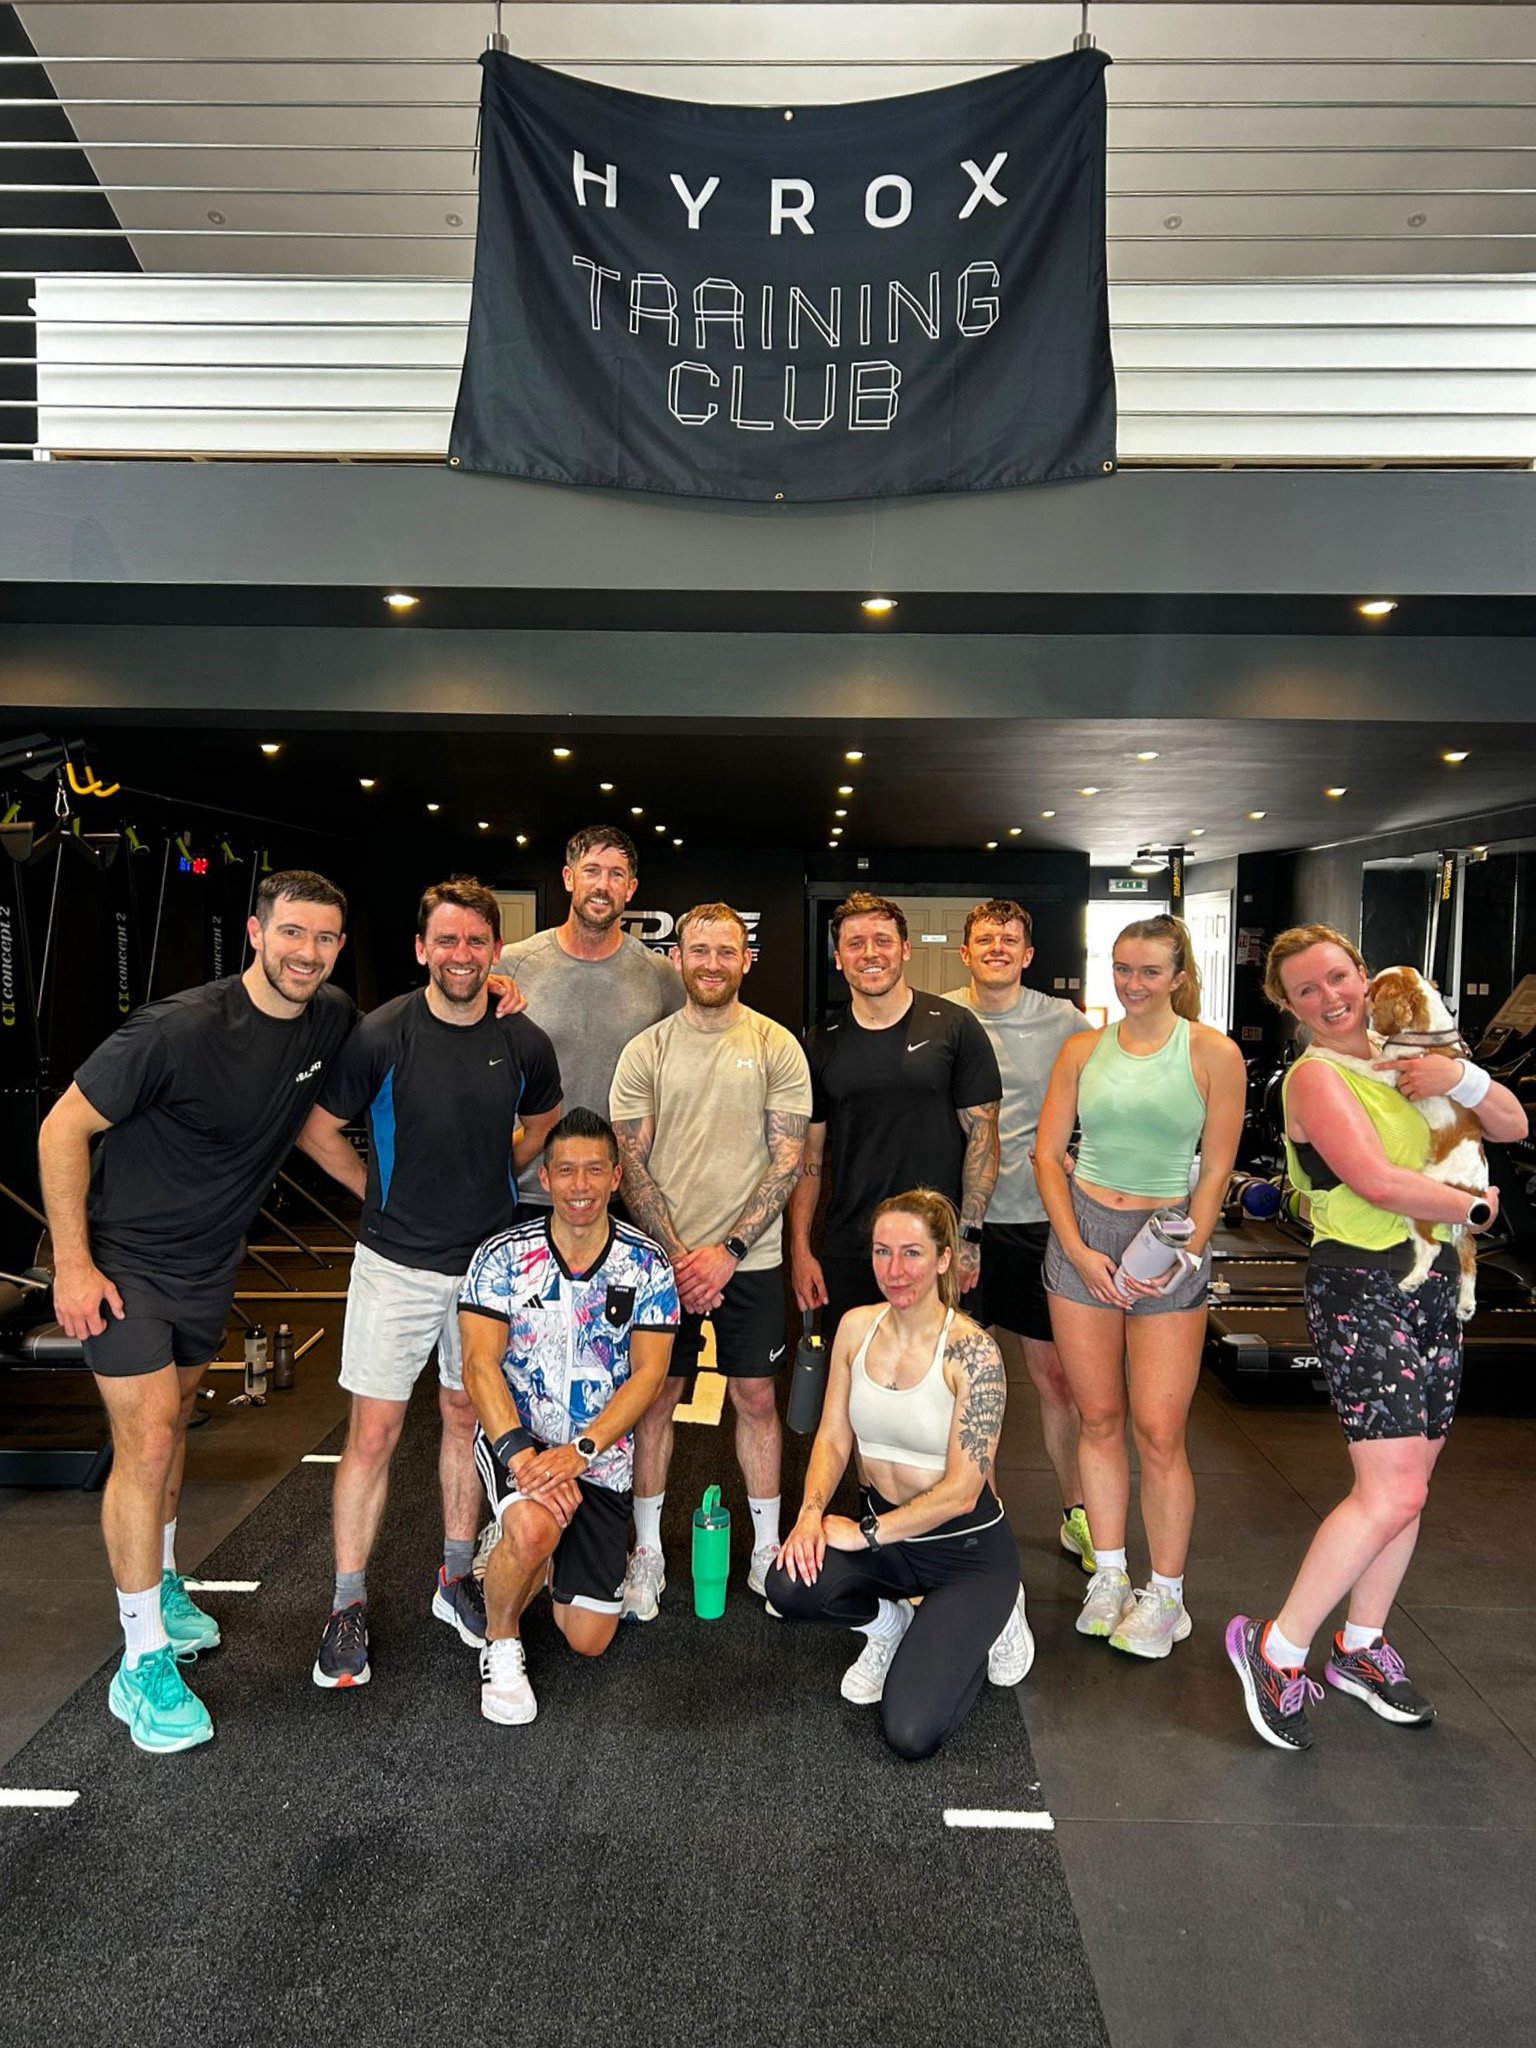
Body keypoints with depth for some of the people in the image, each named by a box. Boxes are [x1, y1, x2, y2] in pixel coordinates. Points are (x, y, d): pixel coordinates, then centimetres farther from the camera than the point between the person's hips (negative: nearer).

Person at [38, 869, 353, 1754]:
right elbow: (64, 1128, -18)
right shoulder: (181, 1028, -27)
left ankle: (161, 1585, 42)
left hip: (212, 1264, 6)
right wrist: (72, 1263, -19)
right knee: (147, 1443, -8)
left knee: (172, 1423, 22)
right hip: (125, 1260, -6)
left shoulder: (332, 1021, -9)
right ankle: (143, 1664, 5)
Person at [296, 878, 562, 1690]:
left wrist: (486, 1178, 6)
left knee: (467, 1419, 15)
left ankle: (457, 1579, 32)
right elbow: (317, 1128, -1)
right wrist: (381, 1191, -1)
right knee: (373, 1431, 2)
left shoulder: (524, 1043, -5)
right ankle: (348, 1607, 19)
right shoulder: (381, 1035, -13)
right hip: (396, 1265, -2)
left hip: (488, 1262, 3)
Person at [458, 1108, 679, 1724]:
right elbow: (480, 1365, -14)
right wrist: (520, 1452, -29)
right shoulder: (503, 1256, -9)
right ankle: (501, 1645, -3)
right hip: (514, 1437, -2)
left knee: (588, 1640, 4)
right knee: (533, 1528, -36)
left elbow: (648, 1373, -11)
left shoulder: (647, 1266, -7)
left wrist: (579, 1451, -24)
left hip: (602, 1457, 2)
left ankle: (530, 1552, 36)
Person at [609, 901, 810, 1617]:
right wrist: (677, 1255, -11)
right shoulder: (645, 1050, 1)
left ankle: (766, 1548, 26)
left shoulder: (777, 1047, -1)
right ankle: (648, 1550, 25)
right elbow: (630, 1164, -1)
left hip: (749, 1258, 0)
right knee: (655, 1394, 9)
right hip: (661, 1257, 1)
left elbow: (787, 1160, -5)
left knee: (755, 1397, 9)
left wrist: (728, 1249, -14)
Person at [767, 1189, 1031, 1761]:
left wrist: (866, 1532, -19)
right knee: (790, 1585, -26)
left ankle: (988, 1619, 14)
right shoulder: (856, 1327, -3)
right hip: (882, 1532, 5)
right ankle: (891, 1624, 9)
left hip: (966, 1547, -4)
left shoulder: (971, 1351, -20)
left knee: (911, 1734, -16)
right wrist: (811, 1512, -16)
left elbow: (960, 1490, -19)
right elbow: (832, 1439, 1)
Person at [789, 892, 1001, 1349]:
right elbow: (808, 1153, 8)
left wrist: (968, 1236, -8)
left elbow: (982, 1131, -2)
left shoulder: (954, 1027, -3)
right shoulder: (823, 1044, 5)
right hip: (846, 1254, 2)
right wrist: (800, 1248, 2)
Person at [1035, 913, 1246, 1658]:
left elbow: (1215, 1171, -1)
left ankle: (1165, 1595, 16)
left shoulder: (1214, 1054, -2)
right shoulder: (1083, 1050, 5)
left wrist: (1186, 1255, -10)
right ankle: (1109, 1576, 25)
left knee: (1159, 1431, -2)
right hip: (1082, 1235, 3)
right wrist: (1077, 1250, -5)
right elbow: (1048, 1153, 5)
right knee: (1099, 1419, 9)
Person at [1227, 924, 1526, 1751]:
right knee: (1392, 1492, -11)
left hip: (1431, 1285, 8)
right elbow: (1379, 1181, -23)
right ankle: (1277, 1649, 2)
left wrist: (1461, 1076, -6)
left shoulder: (1402, 1059, 11)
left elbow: (1512, 1125, 13)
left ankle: (1361, 1648, 26)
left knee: (1407, 1481, 11)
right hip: (1359, 1288, -7)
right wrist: (1474, 1207, -7)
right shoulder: (1316, 1076, -12)